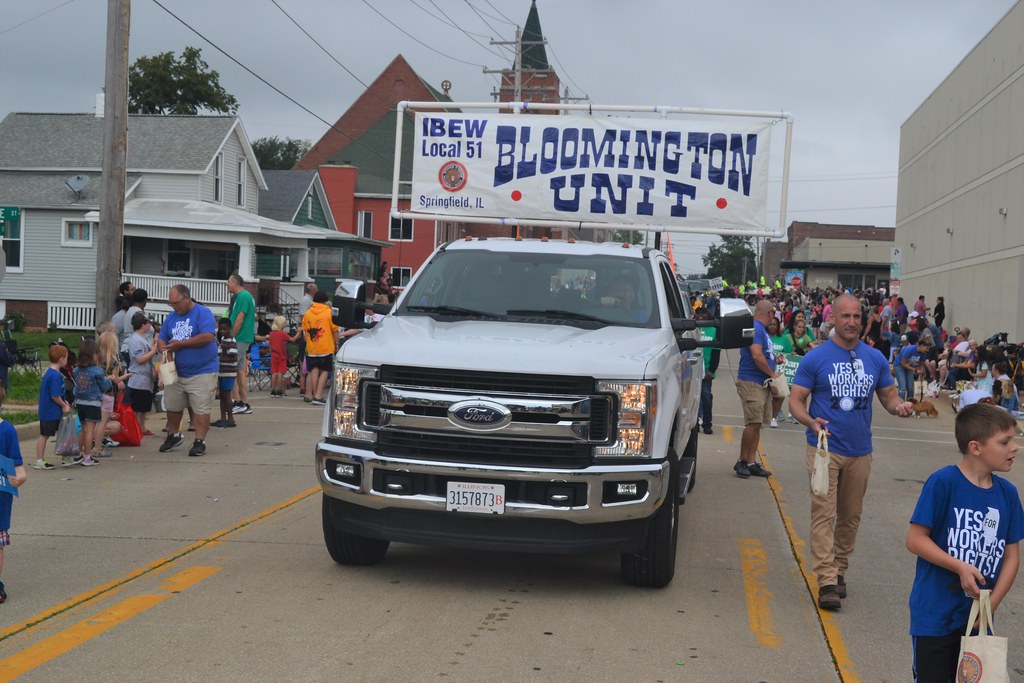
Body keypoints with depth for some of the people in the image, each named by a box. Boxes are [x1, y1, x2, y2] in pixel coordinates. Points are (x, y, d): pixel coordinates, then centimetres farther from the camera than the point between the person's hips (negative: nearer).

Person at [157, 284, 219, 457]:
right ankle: (174, 436, 33)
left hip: (202, 372, -7)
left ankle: (200, 442, 2)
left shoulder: (203, 313, -9)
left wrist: (181, 344, -17)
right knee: (172, 406, 13)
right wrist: (165, 350, -10)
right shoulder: (171, 317, 13)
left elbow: (208, 337, -22)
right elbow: (161, 340, 15)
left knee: (201, 409, -7)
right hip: (176, 371, 7)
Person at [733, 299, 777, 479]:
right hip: (752, 382, -10)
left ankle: (751, 462, 13)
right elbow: (757, 356, -23)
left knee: (756, 424, 10)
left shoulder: (761, 329, 17)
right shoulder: (755, 328, -14)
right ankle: (742, 461, -1)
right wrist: (772, 374, -13)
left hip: (763, 383, 10)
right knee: (753, 423, -10)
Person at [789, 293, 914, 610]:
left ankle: (839, 571, 27)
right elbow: (795, 400, -5)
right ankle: (826, 581, -10)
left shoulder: (875, 358, 6)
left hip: (860, 450, 4)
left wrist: (900, 406, -11)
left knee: (850, 515, 13)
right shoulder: (815, 357, -5)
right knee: (824, 513, -9)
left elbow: (888, 396, 14)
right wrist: (810, 422, -25)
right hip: (825, 448, -4)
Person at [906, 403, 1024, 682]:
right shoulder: (943, 483, -14)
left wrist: (992, 603, -4)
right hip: (935, 615, -5)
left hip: (978, 617, 5)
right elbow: (915, 539, -13)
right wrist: (960, 567, -21)